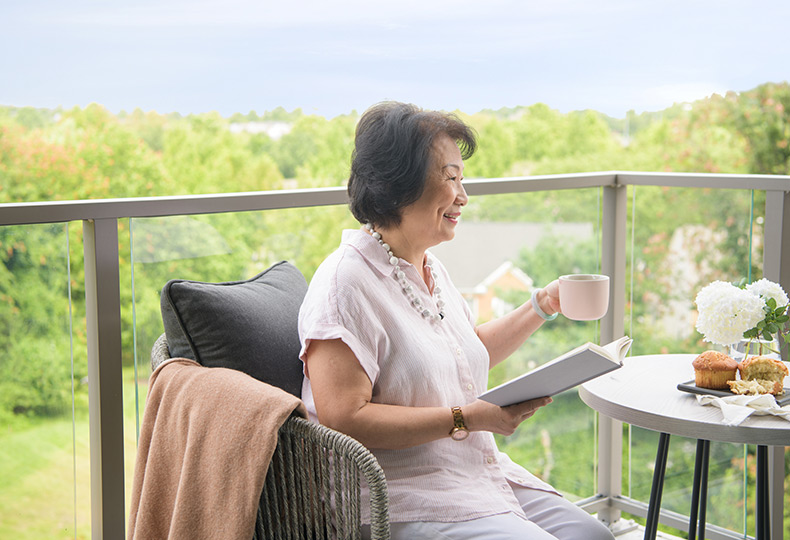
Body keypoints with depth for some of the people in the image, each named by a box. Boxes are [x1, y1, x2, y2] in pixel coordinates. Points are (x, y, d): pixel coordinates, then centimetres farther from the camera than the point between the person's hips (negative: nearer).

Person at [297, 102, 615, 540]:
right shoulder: (347, 282, -16)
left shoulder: (432, 270, 14)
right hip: (403, 500, -8)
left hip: (483, 475, 9)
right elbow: (344, 420, -23)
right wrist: (467, 418, -23)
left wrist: (543, 305, 21)